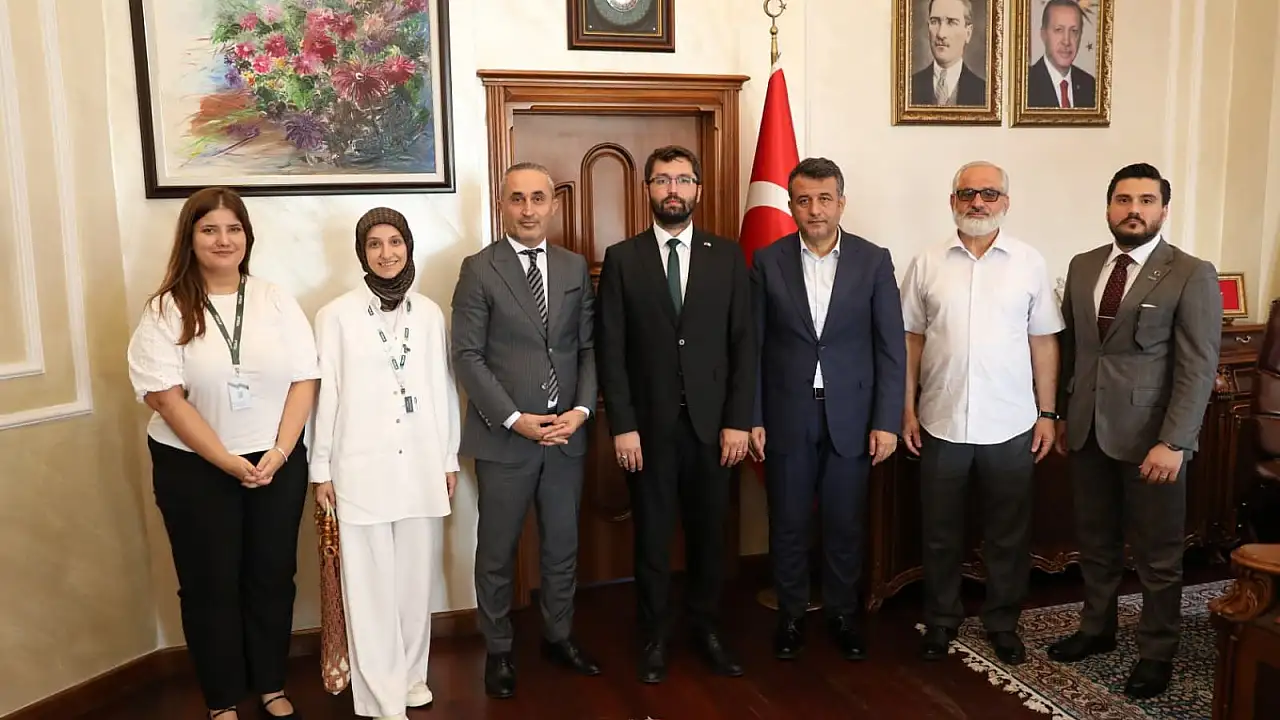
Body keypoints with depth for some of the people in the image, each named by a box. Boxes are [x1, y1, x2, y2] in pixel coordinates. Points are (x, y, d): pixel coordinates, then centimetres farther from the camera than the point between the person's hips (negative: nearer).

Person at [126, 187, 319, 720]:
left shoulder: (277, 302, 2)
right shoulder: (166, 311, -5)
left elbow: (305, 380, -2)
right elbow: (164, 396, -12)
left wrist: (278, 454, -13)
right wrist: (228, 462, -16)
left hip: (277, 463, 2)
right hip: (194, 469, -2)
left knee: (272, 577, 11)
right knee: (210, 585, 9)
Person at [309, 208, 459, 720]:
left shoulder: (430, 313, 5)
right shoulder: (337, 315, -3)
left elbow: (443, 388, 9)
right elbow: (325, 394, -1)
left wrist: (450, 458, 10)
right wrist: (321, 470, 0)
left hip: (422, 466, 3)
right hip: (362, 468, -3)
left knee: (416, 577, 10)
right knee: (370, 584, 2)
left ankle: (411, 675, 28)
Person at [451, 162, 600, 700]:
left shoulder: (576, 267, 7)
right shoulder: (479, 269, -4)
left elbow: (589, 347, 7)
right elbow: (468, 355, -8)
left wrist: (582, 409, -7)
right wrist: (515, 419, -14)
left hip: (566, 432, 3)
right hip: (503, 435, -3)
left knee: (562, 545, 15)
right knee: (497, 551, 9)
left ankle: (559, 636, 33)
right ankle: (498, 651, 25)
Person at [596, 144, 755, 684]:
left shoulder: (727, 256, 5)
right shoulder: (622, 258, 1)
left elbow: (744, 343, 2)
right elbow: (610, 349, -3)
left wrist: (738, 421, -4)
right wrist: (622, 426, -9)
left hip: (711, 423, 1)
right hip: (649, 425, -1)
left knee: (708, 533, 11)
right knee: (652, 537, 9)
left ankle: (706, 629, 29)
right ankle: (654, 638, 25)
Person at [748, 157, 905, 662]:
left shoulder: (874, 261, -1)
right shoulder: (768, 261, -1)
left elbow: (891, 348, -1)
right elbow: (753, 347, 0)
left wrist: (887, 421, -6)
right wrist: (751, 418, -4)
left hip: (850, 416, 0)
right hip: (786, 416, 0)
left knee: (846, 524, 11)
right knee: (788, 523, 10)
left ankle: (843, 613, 30)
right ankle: (791, 615, 28)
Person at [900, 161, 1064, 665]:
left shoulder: (1030, 264, 0)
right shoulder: (927, 264, 1)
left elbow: (1044, 342, 2)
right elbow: (912, 340, 3)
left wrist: (1047, 414, 0)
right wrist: (908, 410, 0)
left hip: (1010, 426, 0)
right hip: (941, 423, 0)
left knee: (1009, 535, 13)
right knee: (940, 533, 13)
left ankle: (1003, 622, 31)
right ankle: (941, 620, 30)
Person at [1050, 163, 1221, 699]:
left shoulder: (1192, 276, -8)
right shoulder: (1082, 267, 7)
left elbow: (1199, 369, -12)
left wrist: (1172, 442, -18)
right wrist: (1062, 416, 11)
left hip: (1150, 437, -4)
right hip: (1089, 431, 5)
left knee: (1158, 556, 9)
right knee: (1095, 543, 18)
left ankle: (1156, 653, 25)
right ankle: (1096, 629, 36)